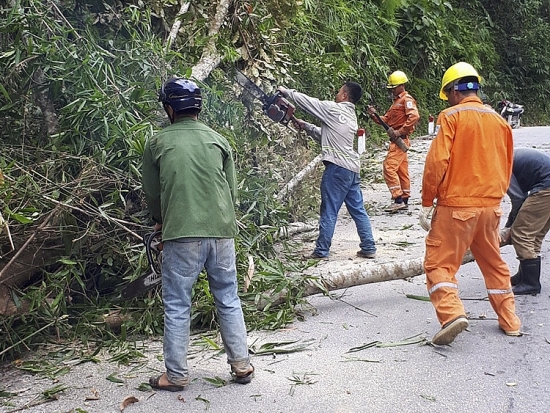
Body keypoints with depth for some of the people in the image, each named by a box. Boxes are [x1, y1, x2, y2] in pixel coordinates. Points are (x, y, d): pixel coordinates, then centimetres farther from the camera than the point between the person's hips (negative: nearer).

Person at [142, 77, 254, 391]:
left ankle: (176, 375, 16)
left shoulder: (158, 143, 2)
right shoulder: (218, 140, 9)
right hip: (221, 231, 3)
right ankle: (242, 366, 22)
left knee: (177, 307, 8)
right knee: (229, 301, 14)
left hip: (181, 235, -3)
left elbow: (152, 193, 11)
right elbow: (232, 189, 13)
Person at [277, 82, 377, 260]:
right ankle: (368, 248, 14)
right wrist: (306, 126, 21)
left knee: (329, 211, -1)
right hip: (352, 167, 8)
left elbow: (308, 102, 1)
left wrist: (287, 92, 14)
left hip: (337, 167, -8)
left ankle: (321, 251, 6)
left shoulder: (333, 108, -7)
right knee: (358, 210, 11)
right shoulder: (351, 116, 18)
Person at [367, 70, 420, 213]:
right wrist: (374, 115, -1)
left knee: (389, 167, -15)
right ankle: (404, 200, 17)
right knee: (401, 170, 12)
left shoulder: (407, 99, -8)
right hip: (397, 140, 10)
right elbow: (386, 119, 16)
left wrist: (400, 131, -22)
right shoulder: (396, 101, 21)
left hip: (400, 139, -10)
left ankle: (398, 200, -15)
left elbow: (414, 117, -23)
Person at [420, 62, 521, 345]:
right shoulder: (498, 120, 9)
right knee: (494, 263, 19)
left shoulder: (451, 116, -8)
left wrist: (427, 201, -4)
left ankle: (452, 314, -18)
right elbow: (506, 166, 14)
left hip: (455, 206, -6)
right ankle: (509, 321, 25)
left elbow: (437, 161, -14)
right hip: (490, 205, 6)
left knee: (439, 263, 0)